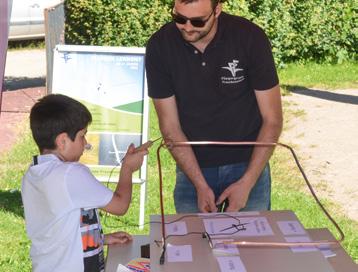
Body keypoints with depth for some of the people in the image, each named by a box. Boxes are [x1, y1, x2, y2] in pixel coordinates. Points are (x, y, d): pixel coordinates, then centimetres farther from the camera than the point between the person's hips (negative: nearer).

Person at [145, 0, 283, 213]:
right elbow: (170, 127, -8)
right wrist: (200, 186, -14)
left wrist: (247, 183, -16)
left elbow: (272, 119, -11)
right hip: (192, 167, 1)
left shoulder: (250, 38, -16)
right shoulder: (160, 47, -13)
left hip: (249, 165, -1)